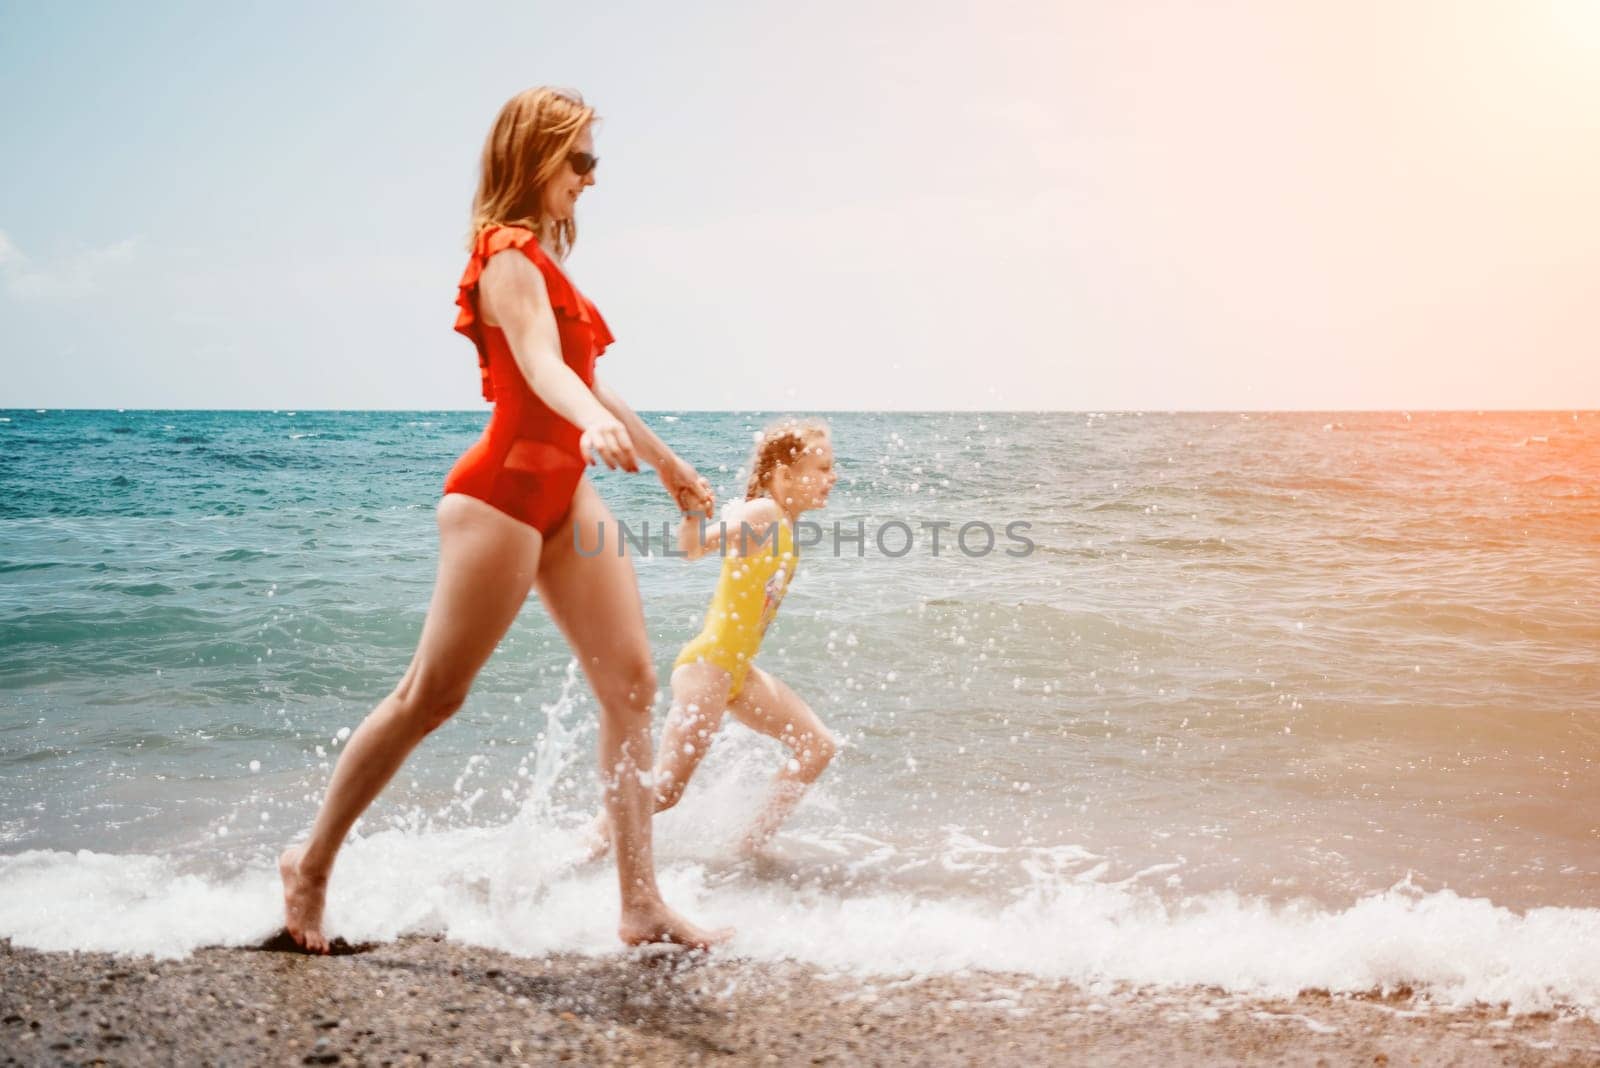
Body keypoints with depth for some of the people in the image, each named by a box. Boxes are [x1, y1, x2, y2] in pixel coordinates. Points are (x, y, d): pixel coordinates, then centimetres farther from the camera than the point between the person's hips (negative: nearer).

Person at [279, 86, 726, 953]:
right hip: (505, 490, -9)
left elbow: (586, 381, 29)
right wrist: (595, 421, -51)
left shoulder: (541, 257, 19)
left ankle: (642, 906, 0)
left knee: (631, 682, -1)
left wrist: (666, 462, 37)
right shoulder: (509, 256, -10)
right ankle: (311, 864, 17)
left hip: (563, 490, 9)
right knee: (432, 694, -1)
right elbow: (541, 366, -30)